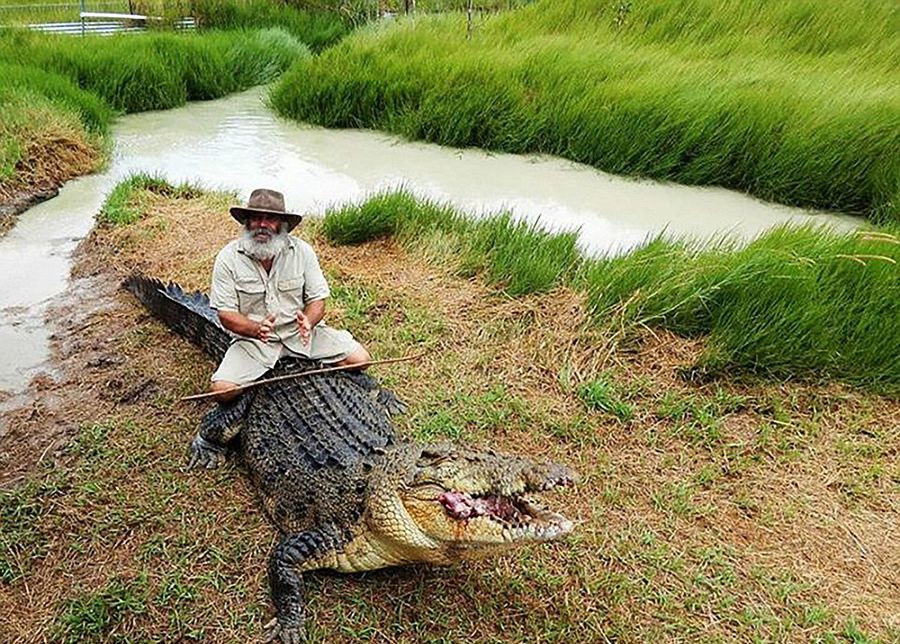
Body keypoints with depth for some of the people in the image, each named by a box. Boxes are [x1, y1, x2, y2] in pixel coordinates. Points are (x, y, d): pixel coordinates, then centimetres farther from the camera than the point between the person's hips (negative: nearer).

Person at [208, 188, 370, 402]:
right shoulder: (228, 258, -10)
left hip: (299, 332, 1)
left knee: (360, 359, -13)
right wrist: (256, 329, -30)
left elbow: (317, 299, -3)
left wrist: (307, 322, -26)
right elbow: (226, 314, -10)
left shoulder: (302, 251, -6)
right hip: (254, 338, -1)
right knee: (222, 390, -22)